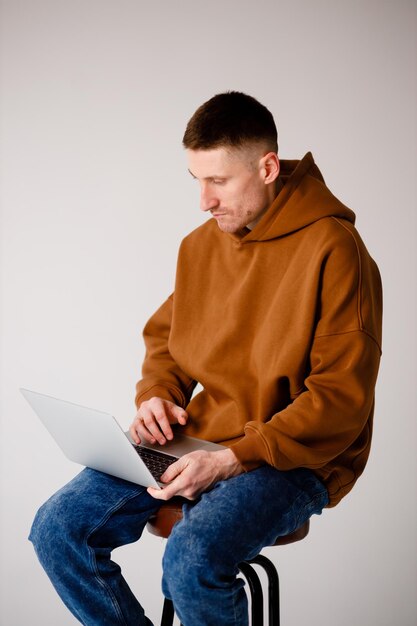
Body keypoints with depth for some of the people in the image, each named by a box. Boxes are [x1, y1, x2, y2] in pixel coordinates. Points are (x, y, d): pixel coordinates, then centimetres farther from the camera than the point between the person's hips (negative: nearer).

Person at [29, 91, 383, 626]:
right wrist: (156, 395, 0)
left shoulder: (333, 251, -14)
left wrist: (232, 459, -23)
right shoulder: (200, 245, 8)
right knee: (56, 530, -9)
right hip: (196, 439, 7)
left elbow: (342, 399, -17)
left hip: (294, 459, -6)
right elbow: (164, 336, 23)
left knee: (192, 562, -32)